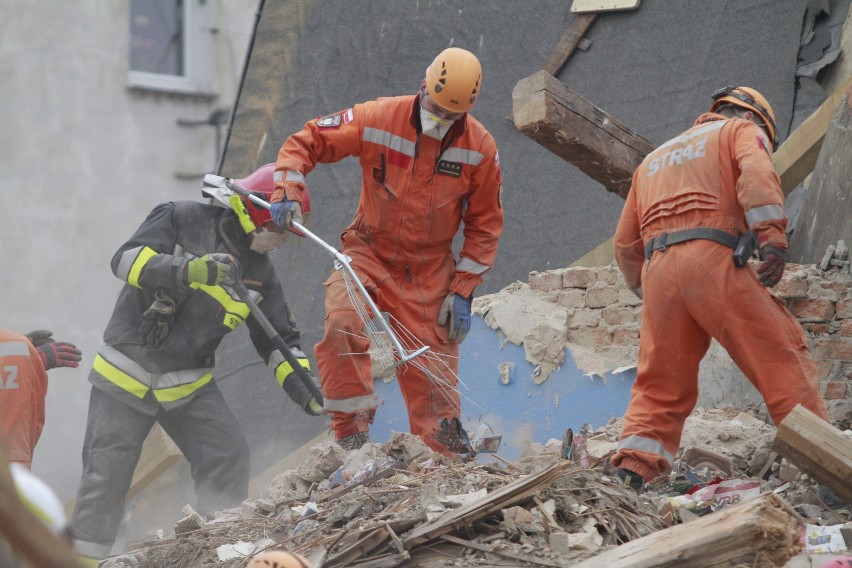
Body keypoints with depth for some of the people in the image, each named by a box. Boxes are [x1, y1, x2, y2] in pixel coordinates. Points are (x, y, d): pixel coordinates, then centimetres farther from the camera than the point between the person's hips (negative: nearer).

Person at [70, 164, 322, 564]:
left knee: (228, 457, -9)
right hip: (126, 376, -4)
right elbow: (126, 259, -21)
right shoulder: (185, 220, -10)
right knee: (106, 476, -4)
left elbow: (279, 340, 7)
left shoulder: (259, 272, 5)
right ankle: (83, 555, 7)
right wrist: (187, 271, -37)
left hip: (190, 385, 5)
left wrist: (305, 391, -9)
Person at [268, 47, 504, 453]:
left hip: (430, 268, 1)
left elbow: (484, 225, 1)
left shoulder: (479, 148, -8)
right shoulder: (377, 120, -15)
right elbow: (304, 142, -6)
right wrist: (288, 193, -24)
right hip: (370, 252, -1)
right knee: (341, 324, -29)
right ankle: (351, 433, -18)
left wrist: (463, 292, -5)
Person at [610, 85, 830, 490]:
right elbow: (757, 174, -6)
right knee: (782, 354, -4)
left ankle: (631, 472, -1)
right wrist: (772, 236, -16)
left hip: (658, 270, 5)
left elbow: (625, 244, 30)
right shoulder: (742, 130, 19)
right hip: (714, 258, -5)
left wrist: (647, 291, 37)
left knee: (660, 386, 10)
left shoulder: (653, 160, 36)